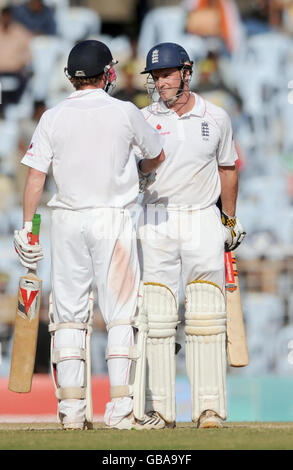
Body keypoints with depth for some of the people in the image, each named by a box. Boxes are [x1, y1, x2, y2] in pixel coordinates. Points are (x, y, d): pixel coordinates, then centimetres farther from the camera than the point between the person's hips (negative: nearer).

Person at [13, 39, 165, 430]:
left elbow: (36, 176, -5)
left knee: (69, 313, 7)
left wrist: (27, 227, 0)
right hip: (113, 218, -2)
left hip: (66, 221, 2)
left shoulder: (53, 118, -1)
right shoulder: (125, 112, -2)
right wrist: (137, 174, 35)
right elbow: (157, 157, 14)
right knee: (120, 312, 2)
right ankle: (119, 408, -5)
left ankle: (71, 407, 3)